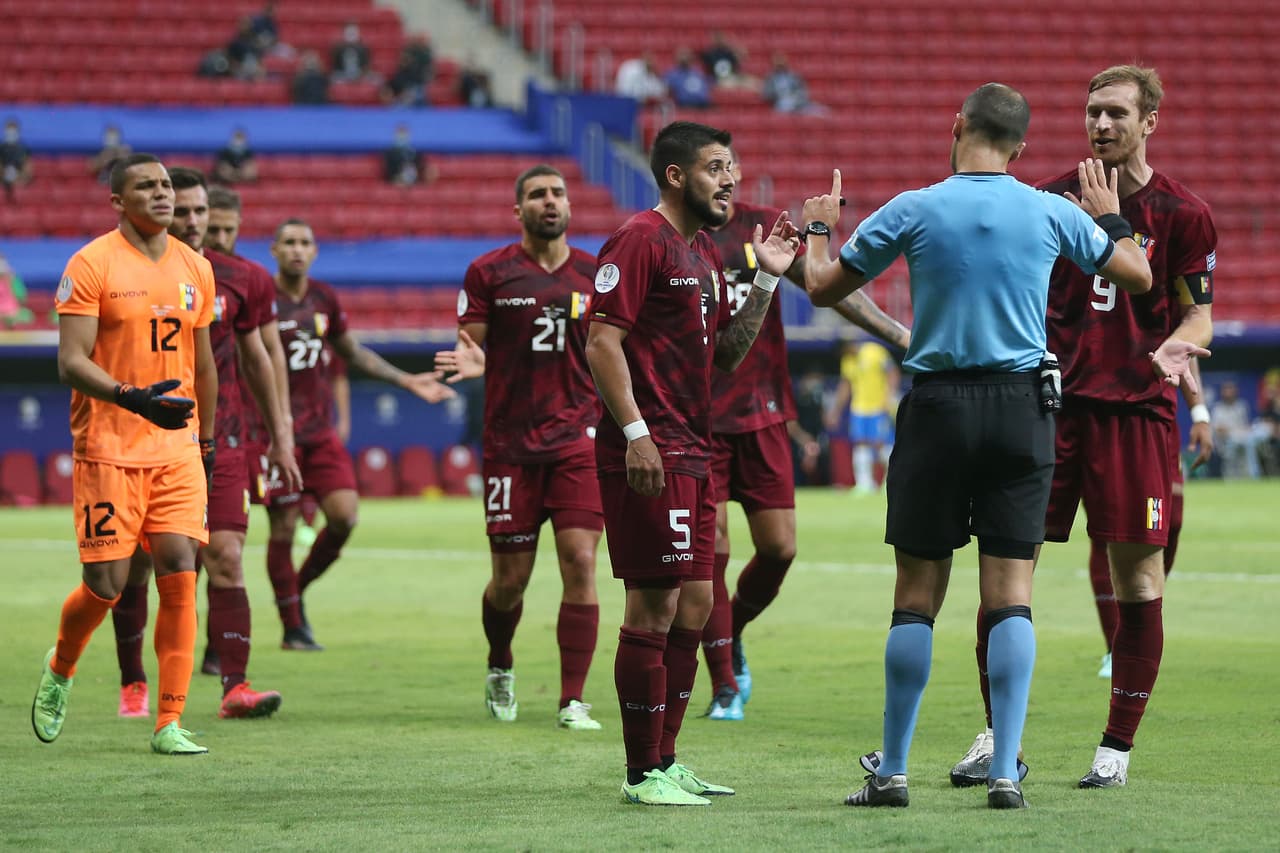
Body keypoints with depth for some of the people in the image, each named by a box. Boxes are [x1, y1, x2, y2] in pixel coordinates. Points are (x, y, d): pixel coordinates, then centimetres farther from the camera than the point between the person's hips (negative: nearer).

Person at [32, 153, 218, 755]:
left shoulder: (194, 268, 10)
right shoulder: (91, 265, -7)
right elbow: (70, 362, -13)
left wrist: (205, 442, 21)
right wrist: (132, 399, -28)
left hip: (178, 449, 4)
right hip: (108, 449, -4)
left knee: (180, 574, -7)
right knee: (106, 585, -3)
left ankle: (170, 724, -3)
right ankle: (59, 671, 29)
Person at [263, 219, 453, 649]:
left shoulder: (324, 299, 9)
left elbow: (354, 353, 22)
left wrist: (407, 381, 18)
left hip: (320, 431, 5)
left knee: (344, 515, -6)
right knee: (283, 528, -2)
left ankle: (297, 592, 16)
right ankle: (292, 626, 9)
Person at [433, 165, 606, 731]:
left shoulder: (594, 274, 8)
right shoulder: (489, 273, 2)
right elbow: (470, 347, 3)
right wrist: (471, 362, -20)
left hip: (578, 440, 1)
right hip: (511, 444, -1)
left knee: (580, 561, -11)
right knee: (510, 578, 4)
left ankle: (573, 700, -7)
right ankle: (499, 669, 35)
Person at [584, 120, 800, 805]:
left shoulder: (705, 253, 19)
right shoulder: (639, 240, -10)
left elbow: (727, 355, 22)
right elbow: (602, 342, -16)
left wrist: (766, 280, 13)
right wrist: (635, 433, -22)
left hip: (692, 453, 10)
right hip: (649, 455, -10)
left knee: (693, 606, 12)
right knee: (655, 607, -8)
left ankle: (664, 761, 20)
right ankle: (643, 774, -3)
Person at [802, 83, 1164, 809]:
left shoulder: (913, 211, -3)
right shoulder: (1053, 213, 1)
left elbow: (823, 288, 6)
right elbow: (1137, 276, 14)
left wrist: (818, 228, 26)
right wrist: (1110, 217, 32)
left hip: (937, 406, -1)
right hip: (1022, 406, 1)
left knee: (918, 594, 4)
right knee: (1011, 595, 2)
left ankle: (892, 771, 8)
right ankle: (1006, 771, -3)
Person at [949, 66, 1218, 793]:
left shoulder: (1182, 213, 1)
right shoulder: (1052, 200, 7)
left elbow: (1200, 318, 2)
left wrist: (1171, 350, -18)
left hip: (1135, 410, -2)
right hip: (1049, 401, 2)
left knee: (1137, 576, 0)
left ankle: (1119, 747, 11)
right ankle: (997, 739, 9)